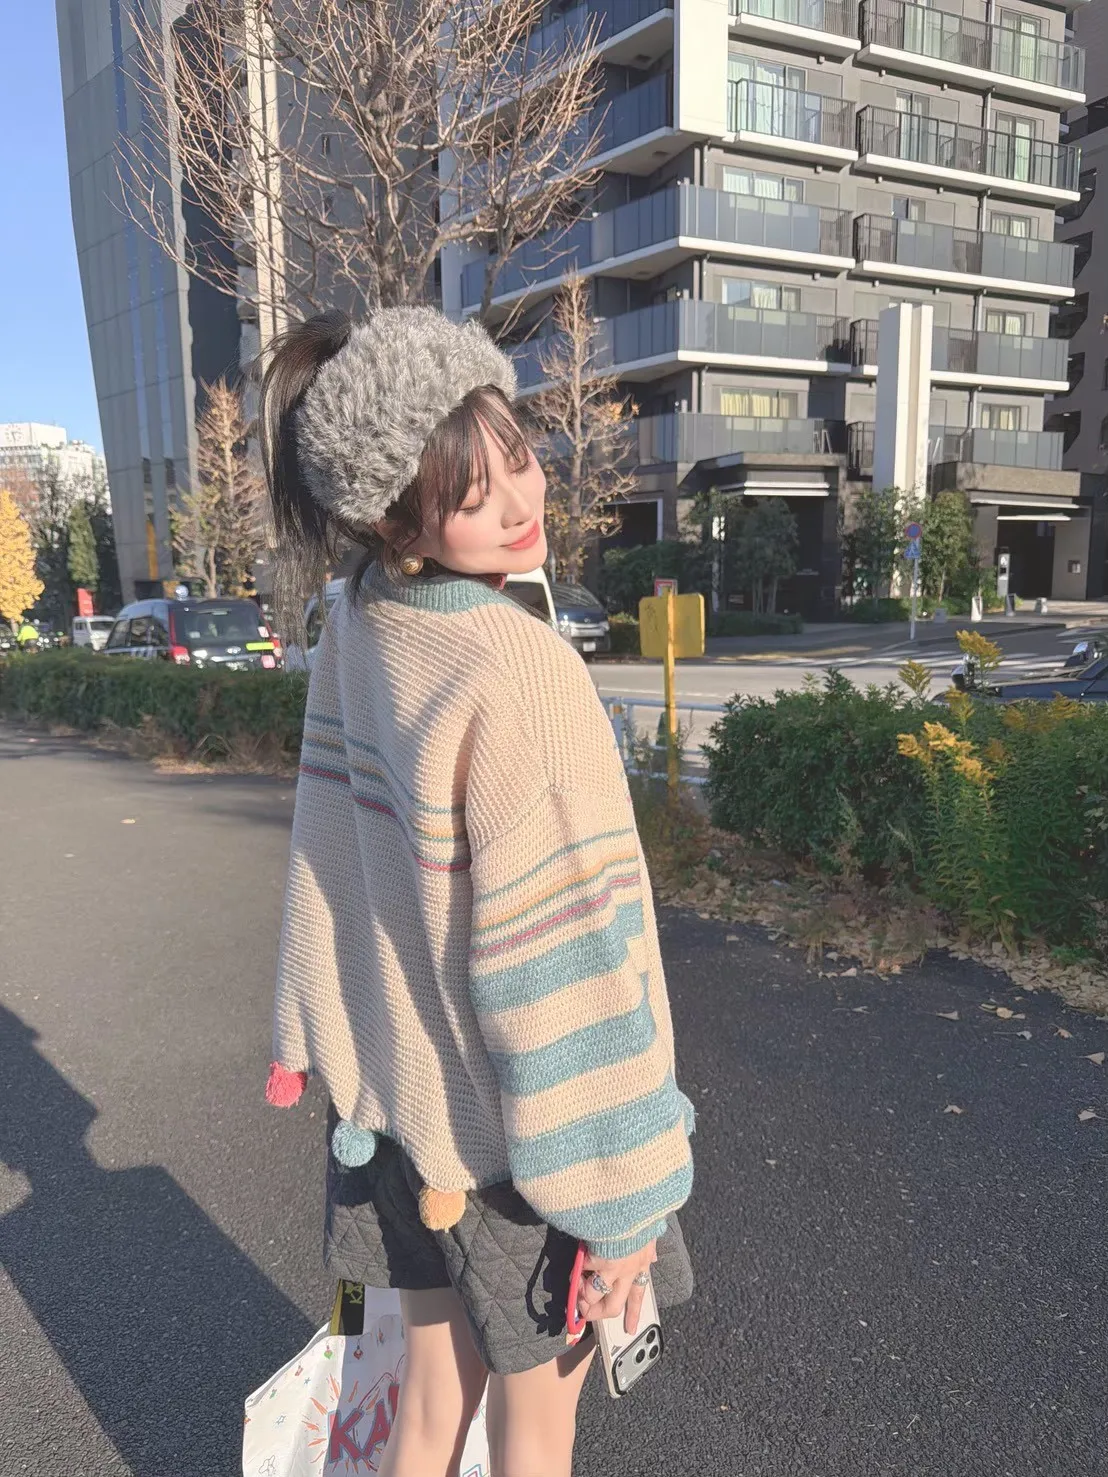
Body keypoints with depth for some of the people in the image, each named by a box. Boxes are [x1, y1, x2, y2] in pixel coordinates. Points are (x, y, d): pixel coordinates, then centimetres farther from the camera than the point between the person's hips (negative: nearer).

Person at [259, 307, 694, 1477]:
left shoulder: (355, 631, -4)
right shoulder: (514, 677, -27)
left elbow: (330, 850, 4)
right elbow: (553, 958, -24)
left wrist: (317, 1040, 16)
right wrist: (616, 1188, -14)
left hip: (396, 1098, 6)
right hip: (513, 1129, -6)